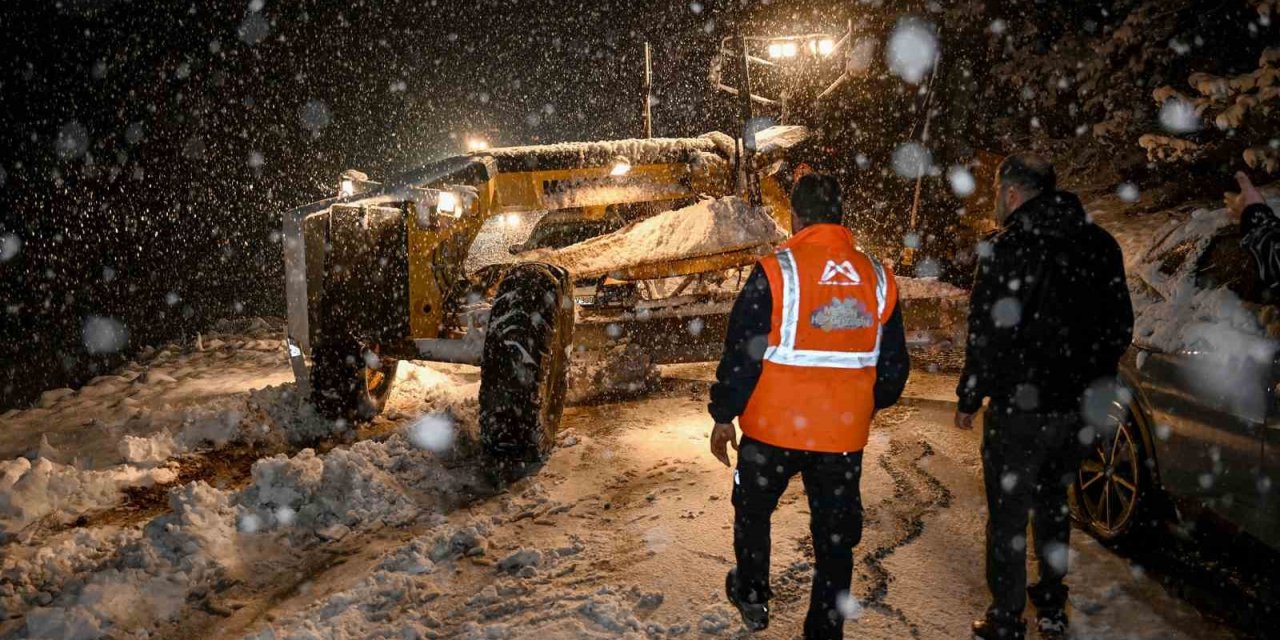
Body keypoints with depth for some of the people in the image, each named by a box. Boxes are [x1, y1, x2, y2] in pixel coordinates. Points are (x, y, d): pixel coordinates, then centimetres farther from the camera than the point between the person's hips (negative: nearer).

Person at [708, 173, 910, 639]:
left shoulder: (776, 272, -14)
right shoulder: (877, 277, 1)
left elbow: (742, 355, -12)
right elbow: (893, 367, 9)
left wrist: (723, 416, 0)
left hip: (773, 428, -3)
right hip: (844, 434, 3)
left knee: (753, 510, 23)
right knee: (836, 538, 13)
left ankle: (751, 597, 39)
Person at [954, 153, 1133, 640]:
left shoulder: (1006, 249, -17)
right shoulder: (1100, 244, 4)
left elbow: (987, 336, -17)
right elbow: (1120, 325, 11)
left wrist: (969, 399, -6)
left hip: (1020, 409, -6)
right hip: (1075, 406, 7)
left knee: (1008, 514, 5)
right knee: (1053, 504, 21)